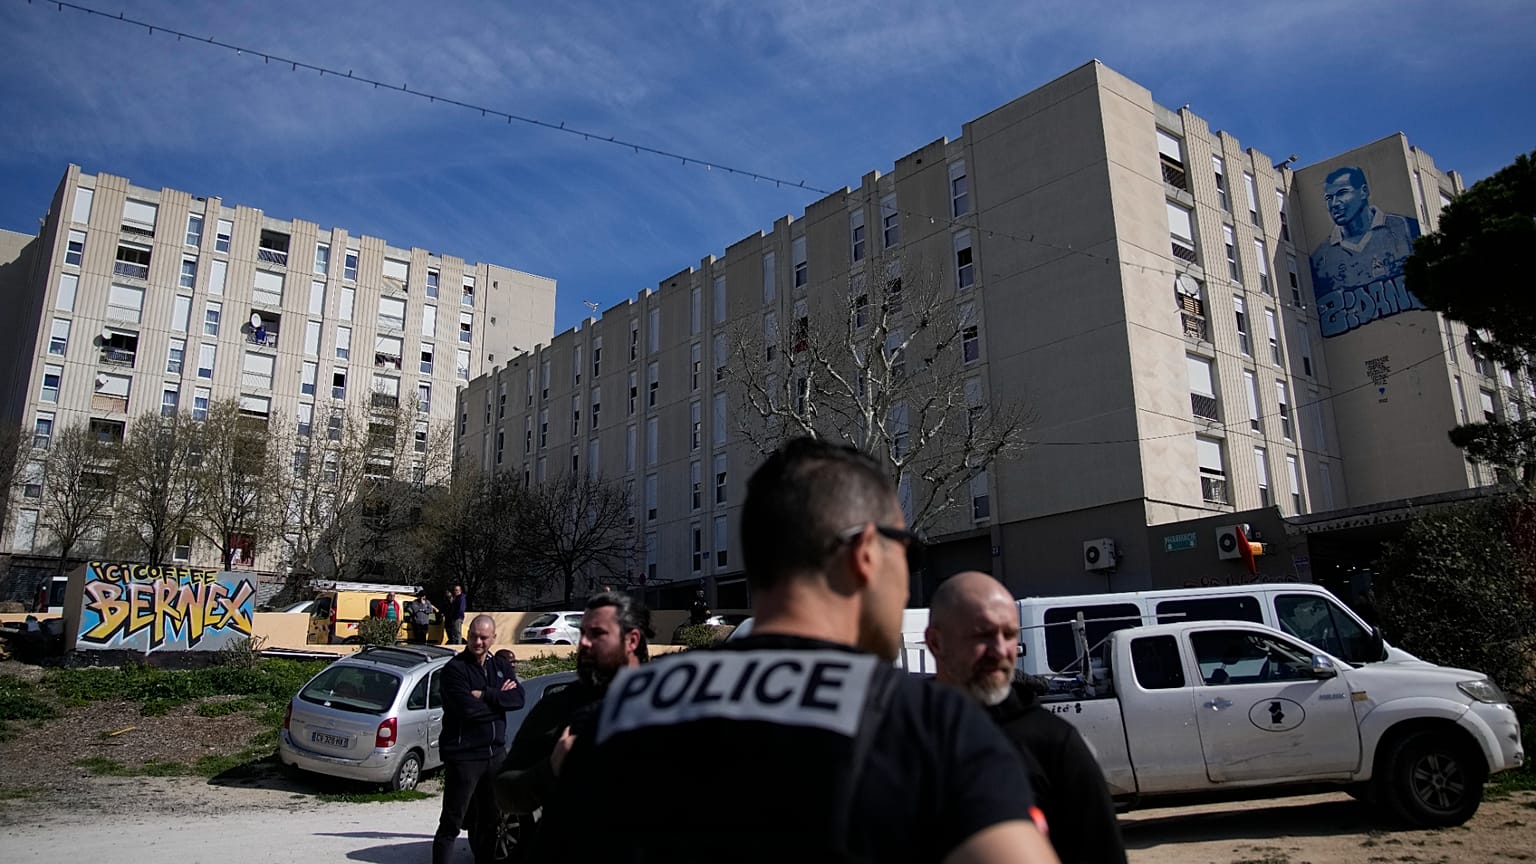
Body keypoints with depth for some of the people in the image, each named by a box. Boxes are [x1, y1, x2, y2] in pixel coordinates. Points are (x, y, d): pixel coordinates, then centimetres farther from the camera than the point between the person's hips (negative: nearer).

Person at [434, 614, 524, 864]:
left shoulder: (499, 667, 9)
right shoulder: (454, 669, -9)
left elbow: (518, 698, -7)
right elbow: (468, 709, -21)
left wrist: (484, 695, -17)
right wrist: (499, 698, -9)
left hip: (496, 754, 6)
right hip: (463, 756, -6)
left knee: (490, 819, 17)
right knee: (451, 823, -1)